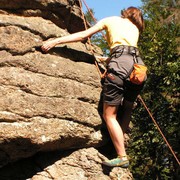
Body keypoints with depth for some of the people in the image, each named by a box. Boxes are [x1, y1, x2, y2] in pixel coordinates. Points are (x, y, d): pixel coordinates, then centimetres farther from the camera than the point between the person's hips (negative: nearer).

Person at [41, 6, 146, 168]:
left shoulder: (110, 20, 22)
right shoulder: (135, 27, 31)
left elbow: (83, 35, 15)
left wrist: (55, 41, 14)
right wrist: (108, 59, 49)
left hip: (120, 64, -5)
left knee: (109, 115, -3)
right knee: (127, 109, 21)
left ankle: (122, 157, -8)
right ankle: (120, 143, 15)